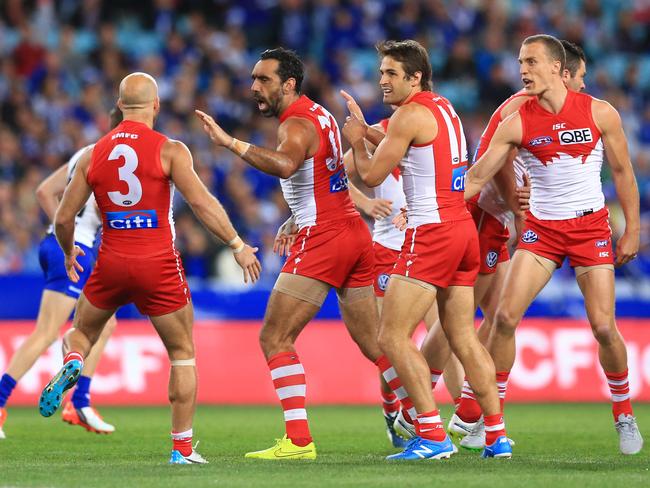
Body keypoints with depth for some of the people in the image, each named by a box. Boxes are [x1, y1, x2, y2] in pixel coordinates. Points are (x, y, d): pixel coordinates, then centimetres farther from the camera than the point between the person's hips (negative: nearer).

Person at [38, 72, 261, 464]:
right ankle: (183, 447, 7)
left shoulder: (93, 155, 6)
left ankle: (72, 363, -9)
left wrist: (68, 253, 28)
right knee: (183, 353, 11)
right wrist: (238, 245, -8)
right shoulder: (169, 150, -6)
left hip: (111, 264, 3)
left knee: (82, 331, 27)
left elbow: (64, 218, 9)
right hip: (159, 265, -3)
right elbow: (202, 203, -15)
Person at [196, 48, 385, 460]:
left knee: (274, 339, -8)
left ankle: (299, 441, -15)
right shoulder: (319, 114, 17)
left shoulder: (296, 126, -14)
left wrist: (231, 143, -41)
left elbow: (284, 164, -38)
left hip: (322, 241, -10)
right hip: (356, 235, 10)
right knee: (374, 344, 14)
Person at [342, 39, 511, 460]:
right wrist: (369, 133, 26)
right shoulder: (444, 108, 16)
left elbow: (372, 175, -6)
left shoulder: (411, 113, -10)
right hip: (464, 228, 9)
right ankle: (498, 436, 10)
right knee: (464, 339, 12)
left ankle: (433, 436, -13)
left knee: (393, 337, -7)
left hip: (432, 234, -9)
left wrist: (357, 141, 10)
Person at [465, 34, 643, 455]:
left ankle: (625, 416, 12)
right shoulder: (517, 123, -5)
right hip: (541, 228, 1)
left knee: (603, 326, -8)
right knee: (505, 316, -11)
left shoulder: (600, 113, -6)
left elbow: (622, 172, 4)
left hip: (591, 226, -1)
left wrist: (632, 230, 2)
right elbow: (476, 178, -3)